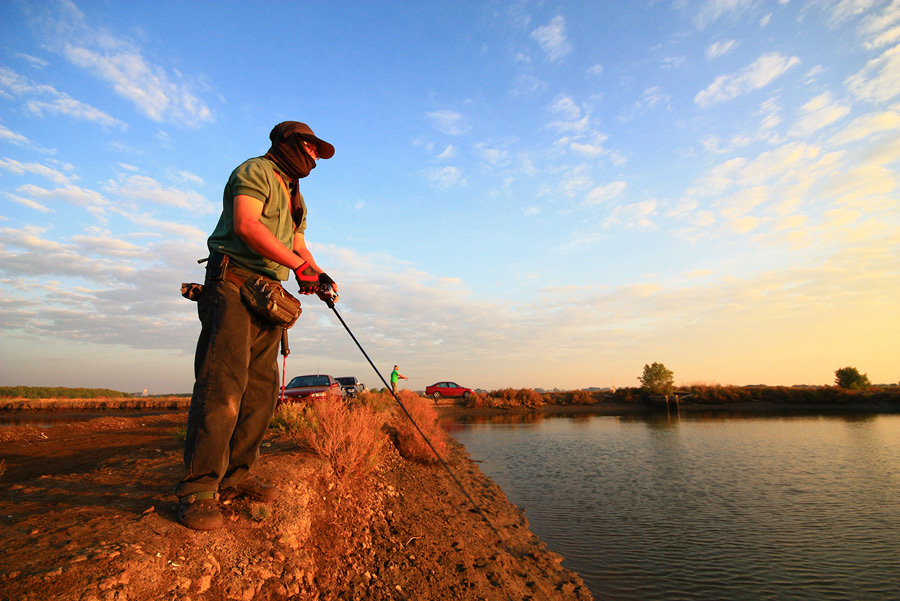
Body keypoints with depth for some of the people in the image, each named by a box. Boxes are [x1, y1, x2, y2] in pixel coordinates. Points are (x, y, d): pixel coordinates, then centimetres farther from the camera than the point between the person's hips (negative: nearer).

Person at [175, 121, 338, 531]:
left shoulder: (295, 198, 28)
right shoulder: (254, 171, 0)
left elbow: (298, 244, 22)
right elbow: (246, 224, -16)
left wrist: (318, 275, 1)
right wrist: (299, 265, -20)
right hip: (234, 282, -9)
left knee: (262, 389, 3)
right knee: (223, 383, -16)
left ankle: (236, 477, 12)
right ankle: (197, 490, -9)